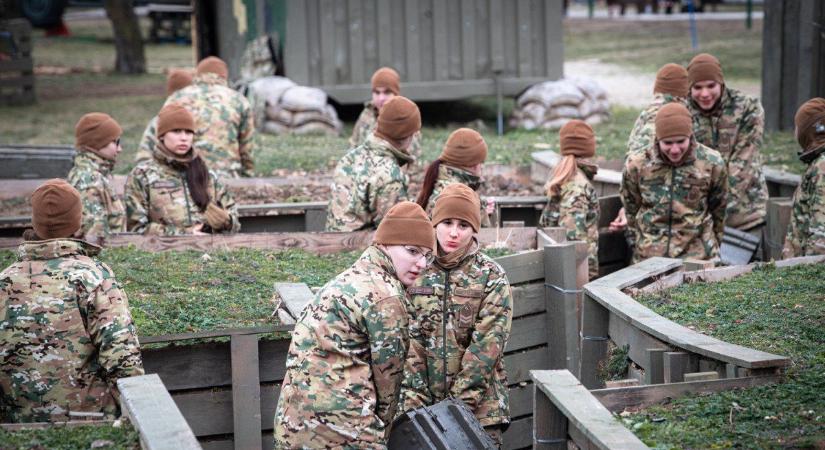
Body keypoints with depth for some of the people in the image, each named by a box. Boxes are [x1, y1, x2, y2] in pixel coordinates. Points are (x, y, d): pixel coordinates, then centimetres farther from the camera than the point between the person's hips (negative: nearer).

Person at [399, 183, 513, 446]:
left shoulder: (491, 277, -3)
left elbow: (486, 347, -10)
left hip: (479, 407, -2)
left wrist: (459, 403, -15)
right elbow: (411, 342, 0)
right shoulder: (418, 272, 4)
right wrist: (413, 401, -9)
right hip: (425, 405, 2)